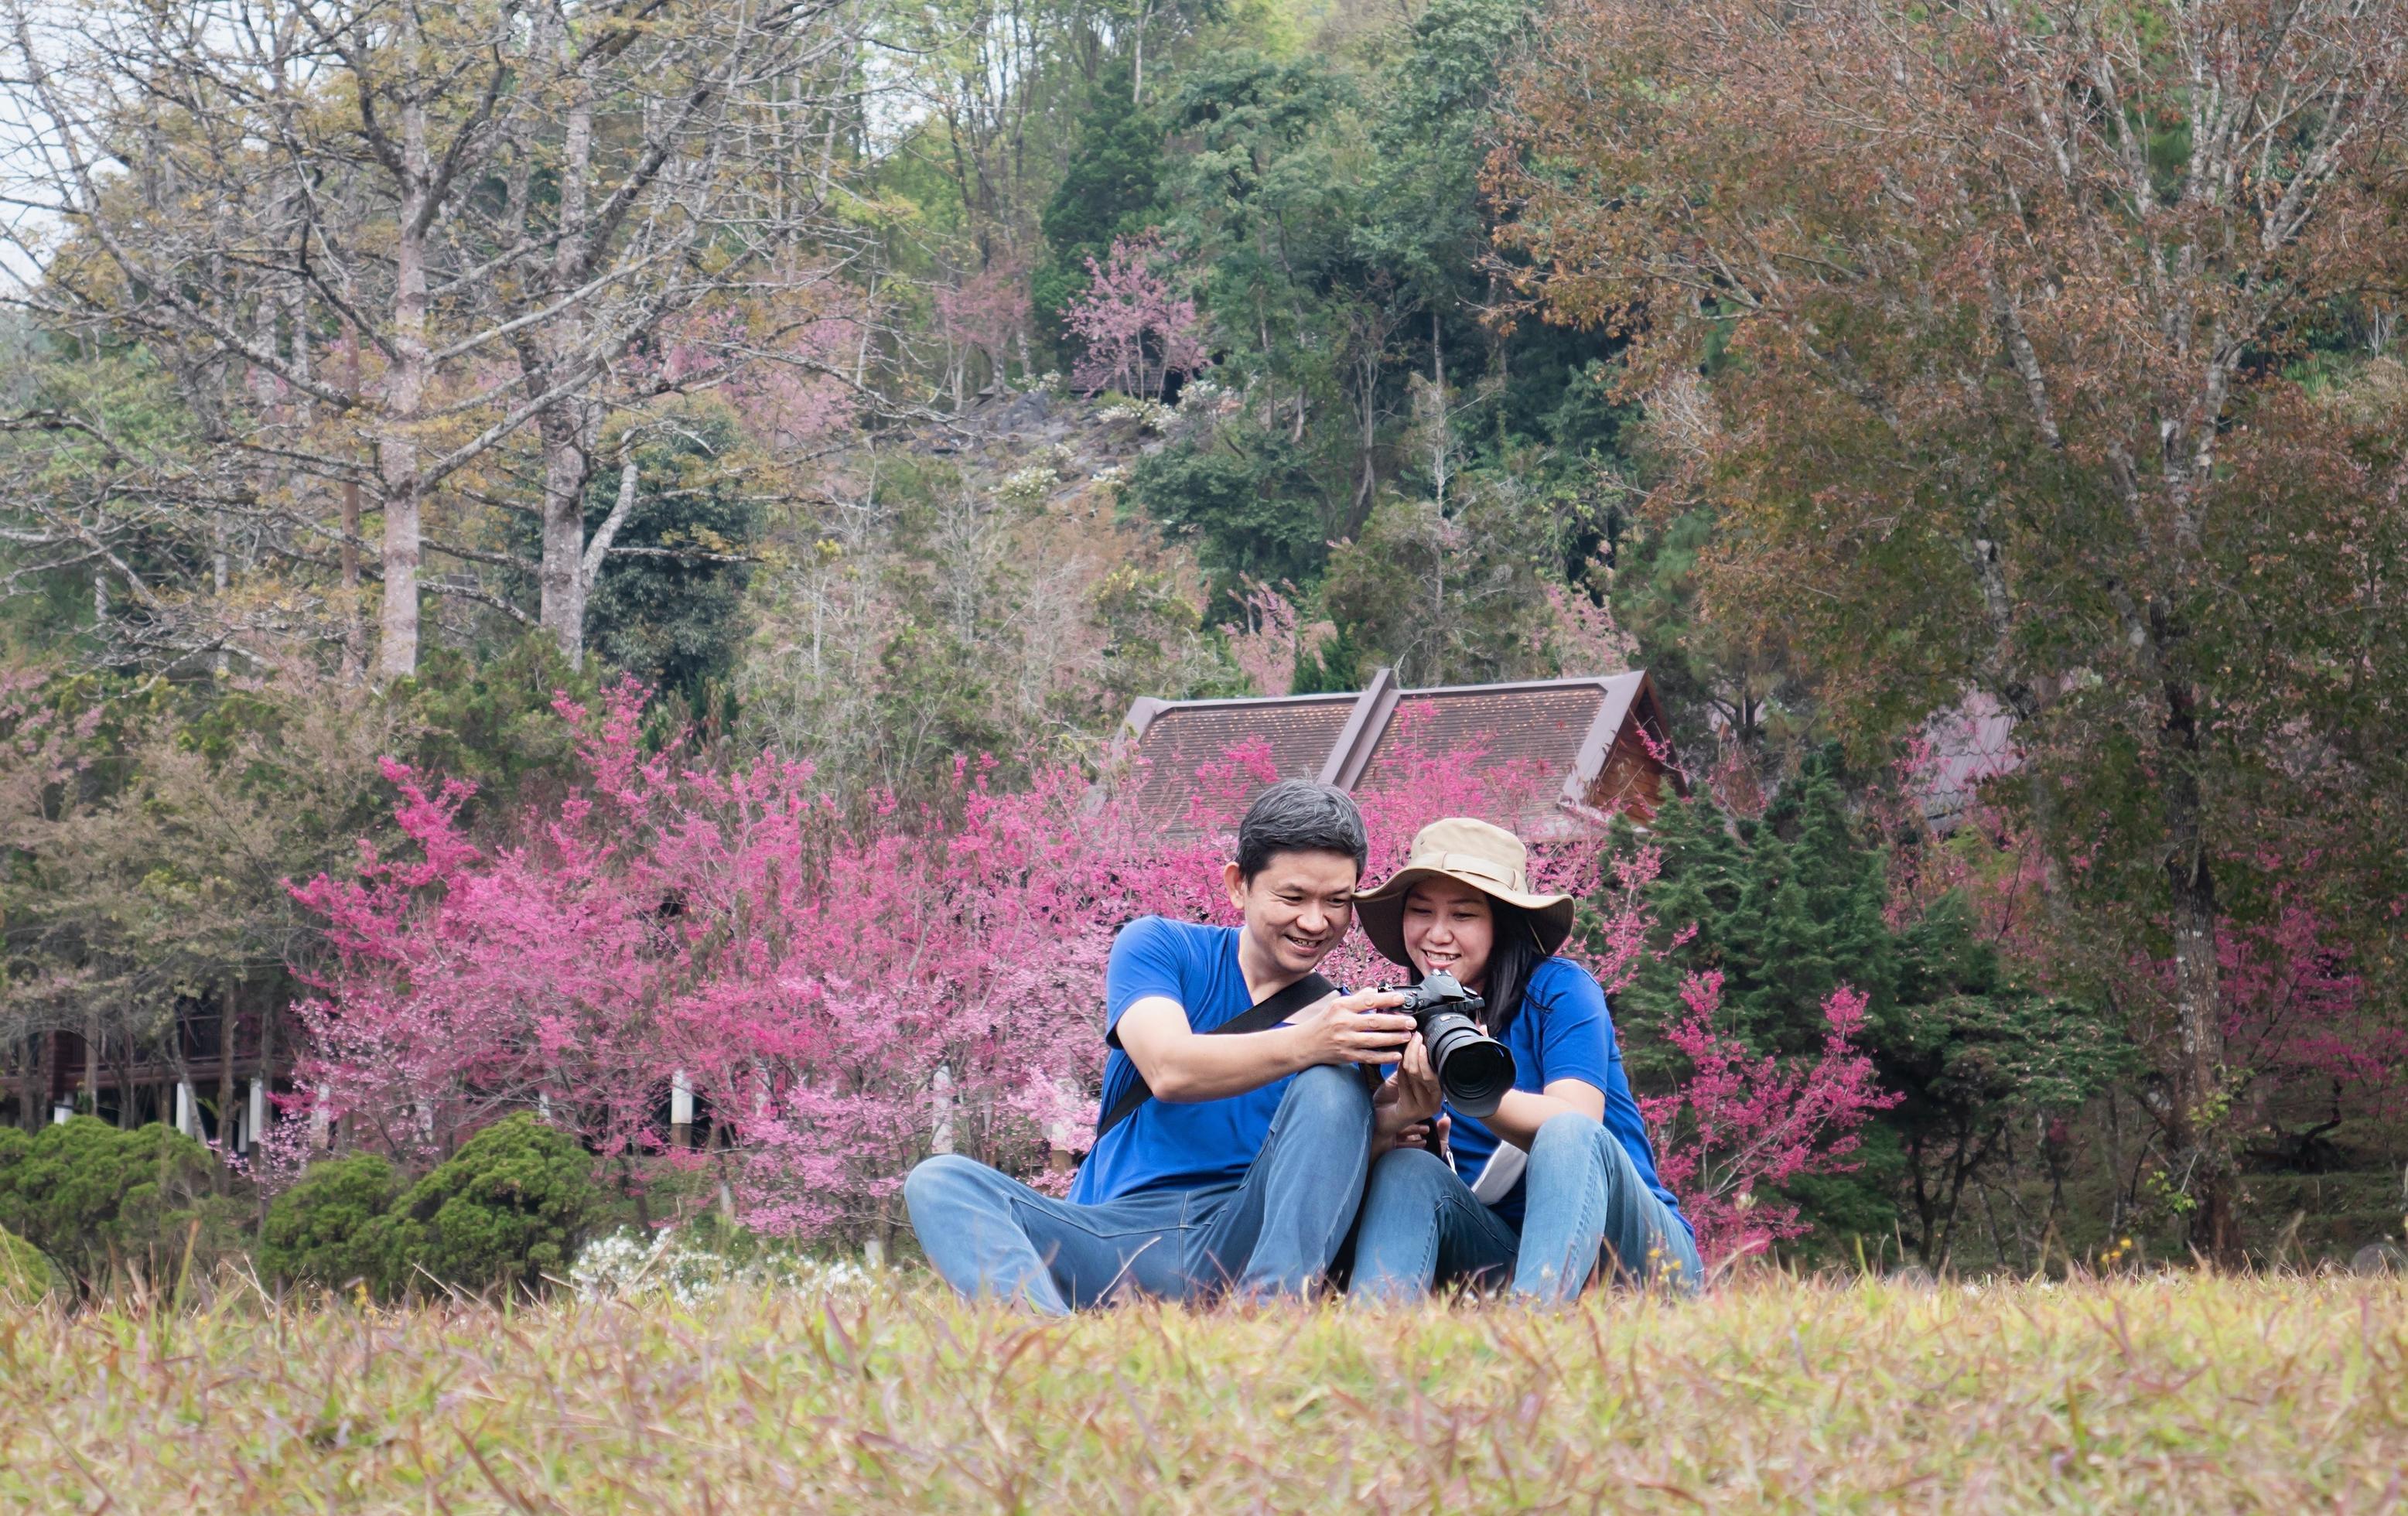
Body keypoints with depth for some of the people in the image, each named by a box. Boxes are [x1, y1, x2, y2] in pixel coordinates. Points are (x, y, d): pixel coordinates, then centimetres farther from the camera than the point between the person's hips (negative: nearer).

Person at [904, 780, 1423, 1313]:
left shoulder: (1351, 1017, 9)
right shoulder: (1158, 946, 7)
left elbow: (1347, 1161, -3)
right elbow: (1169, 1069, -14)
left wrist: (1391, 1119, -27)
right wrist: (1303, 1045, -31)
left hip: (1243, 1246, 0)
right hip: (1116, 1242, 0)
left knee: (1335, 1085, -20)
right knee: (941, 1181, -20)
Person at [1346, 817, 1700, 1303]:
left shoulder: (1559, 990, -5)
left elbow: (1576, 1124, -22)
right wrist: (1392, 1124, -23)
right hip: (1499, 1258, 4)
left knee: (1567, 1140, -32)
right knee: (1406, 1169, -22)